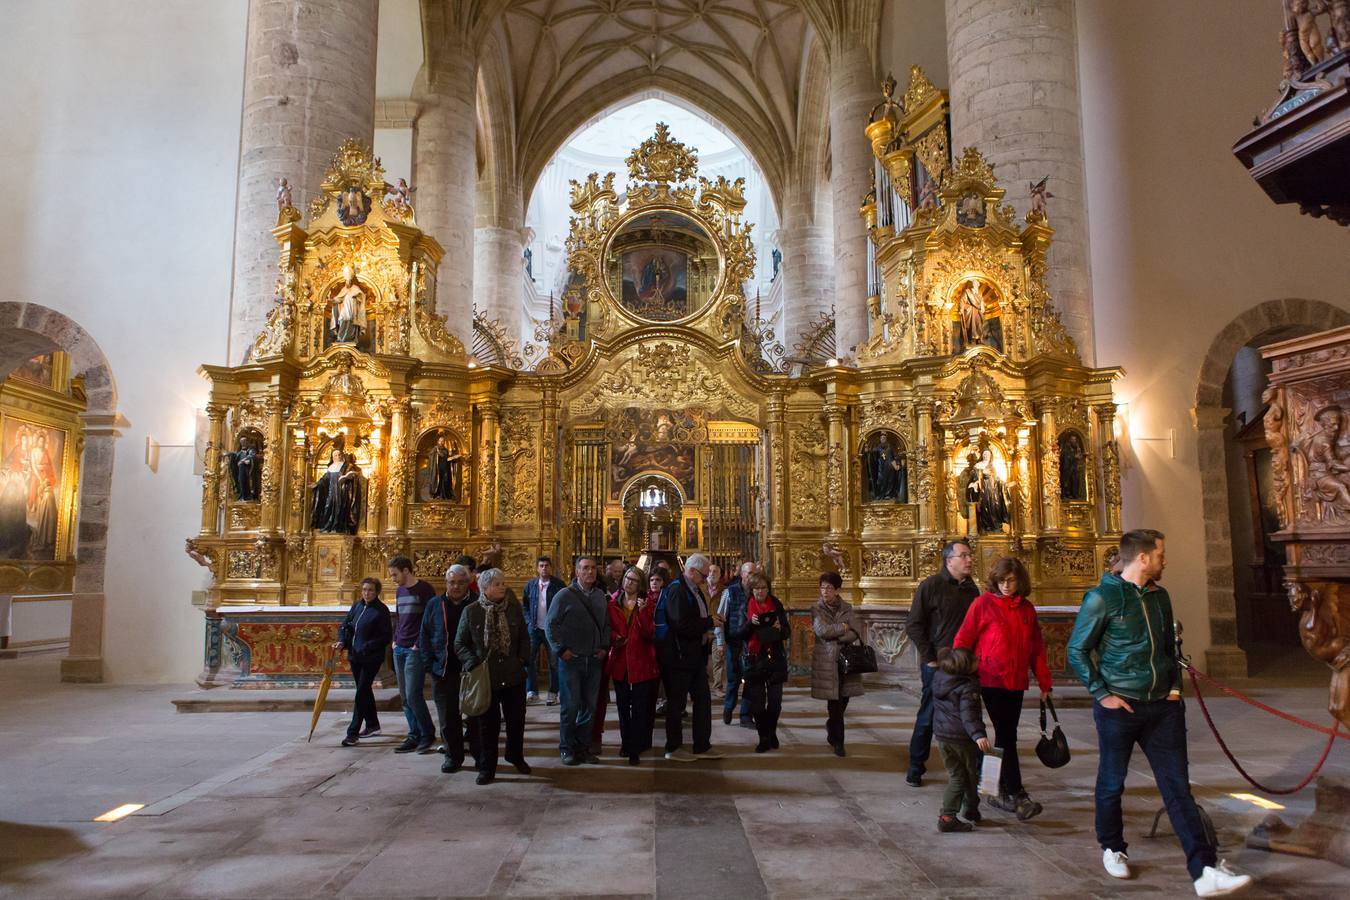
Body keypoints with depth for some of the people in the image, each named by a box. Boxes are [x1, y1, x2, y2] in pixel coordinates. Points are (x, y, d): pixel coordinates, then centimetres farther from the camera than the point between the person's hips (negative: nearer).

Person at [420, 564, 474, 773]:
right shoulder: (435, 604, 6)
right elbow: (424, 635, 9)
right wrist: (430, 664, 0)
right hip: (443, 671, 2)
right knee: (448, 717, 8)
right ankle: (453, 756, 22)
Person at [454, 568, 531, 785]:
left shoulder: (514, 609, 3)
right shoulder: (471, 611, -3)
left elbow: (524, 639, 11)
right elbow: (460, 644, 0)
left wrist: (521, 660, -1)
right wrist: (473, 664, -13)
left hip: (514, 676, 2)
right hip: (485, 677, -2)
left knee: (516, 719, 11)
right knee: (487, 724, 5)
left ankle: (516, 756, 34)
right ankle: (487, 767, 18)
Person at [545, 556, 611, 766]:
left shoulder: (601, 596, 8)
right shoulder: (565, 595, -6)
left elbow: (606, 624, 17)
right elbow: (550, 624, -4)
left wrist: (604, 646, 6)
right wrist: (561, 650, -9)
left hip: (594, 660, 4)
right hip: (571, 660, -4)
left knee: (589, 706, 8)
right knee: (571, 706, 0)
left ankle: (583, 747, 20)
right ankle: (567, 748, 13)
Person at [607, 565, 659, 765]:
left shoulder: (647, 604, 0)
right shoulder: (613, 603, 5)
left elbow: (649, 634, -10)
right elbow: (608, 628, 11)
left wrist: (642, 611, -21)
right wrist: (614, 638, -10)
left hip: (641, 662, -2)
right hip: (620, 662, 3)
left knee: (639, 708, -1)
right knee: (623, 705, 12)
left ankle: (635, 749, 5)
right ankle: (626, 743, 26)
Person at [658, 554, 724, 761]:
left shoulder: (695, 590, 12)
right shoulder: (676, 590, -18)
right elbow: (682, 625, -28)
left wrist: (706, 632, -1)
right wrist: (710, 622, -17)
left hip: (696, 655, 9)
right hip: (679, 656, -9)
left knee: (703, 699, 11)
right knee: (677, 702, 3)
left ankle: (702, 746, 21)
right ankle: (674, 748, 15)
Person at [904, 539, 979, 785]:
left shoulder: (971, 588, 10)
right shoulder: (931, 585, -7)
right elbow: (913, 625, -8)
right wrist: (929, 658, -11)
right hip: (937, 665, -5)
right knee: (928, 717, 2)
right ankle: (915, 769, 14)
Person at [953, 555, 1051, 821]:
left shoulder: (1027, 609, 10)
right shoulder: (983, 604, -5)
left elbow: (1037, 648, 13)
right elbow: (963, 640, -4)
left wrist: (1044, 682, 11)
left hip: (1016, 682, 5)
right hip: (991, 679, -5)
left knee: (1006, 736, 10)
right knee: (1006, 736, -7)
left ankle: (1000, 792, 22)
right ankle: (1018, 796, -6)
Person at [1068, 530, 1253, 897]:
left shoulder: (1159, 596, 9)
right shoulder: (1102, 598, -12)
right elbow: (1077, 651, -9)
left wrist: (1175, 685, 11)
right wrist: (1102, 694, -13)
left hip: (1162, 706, 5)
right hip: (1119, 707, -5)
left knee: (1177, 785, 3)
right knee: (1112, 782, 10)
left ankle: (1205, 870, 3)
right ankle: (1112, 849, 30)